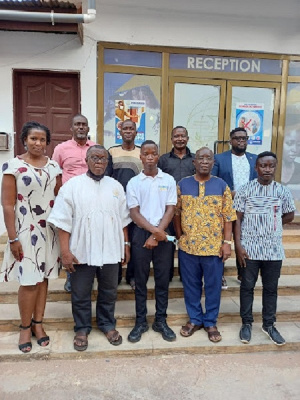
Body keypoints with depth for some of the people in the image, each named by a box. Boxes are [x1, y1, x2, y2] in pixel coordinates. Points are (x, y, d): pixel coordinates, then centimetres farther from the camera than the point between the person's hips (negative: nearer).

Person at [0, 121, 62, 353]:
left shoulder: (53, 166, 5)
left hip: (49, 230, 4)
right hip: (25, 230, -4)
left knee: (43, 277, 11)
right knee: (29, 281, 0)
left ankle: (38, 323, 26)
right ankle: (25, 327, 21)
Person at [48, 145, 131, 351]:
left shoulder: (116, 186, 6)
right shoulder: (72, 185, -5)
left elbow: (123, 219, 10)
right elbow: (63, 221, -7)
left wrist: (126, 244, 7)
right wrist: (65, 251, -11)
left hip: (110, 251, 3)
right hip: (81, 251, -2)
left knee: (109, 291, 16)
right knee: (81, 293, 12)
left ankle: (107, 324, 36)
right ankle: (82, 328, 32)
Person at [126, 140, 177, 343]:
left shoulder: (168, 180, 3)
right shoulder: (134, 182, 1)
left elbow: (170, 210, -2)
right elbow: (134, 213, -3)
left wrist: (157, 234, -10)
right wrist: (154, 230, -14)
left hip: (164, 234, 1)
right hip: (141, 234, 0)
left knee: (163, 279, 8)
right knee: (141, 279, 8)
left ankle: (161, 321, 22)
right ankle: (141, 321, 21)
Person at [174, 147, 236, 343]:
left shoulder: (222, 186, 1)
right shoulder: (182, 184, 2)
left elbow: (228, 217, 0)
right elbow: (176, 212, 5)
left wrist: (227, 242, -5)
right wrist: (180, 236, 0)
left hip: (214, 246, 0)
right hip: (188, 245, 1)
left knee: (213, 286, 11)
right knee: (191, 286, 13)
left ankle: (211, 322, 29)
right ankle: (194, 319, 32)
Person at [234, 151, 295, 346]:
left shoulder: (283, 191, 1)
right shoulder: (245, 190, -4)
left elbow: (290, 216, 13)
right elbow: (238, 219, -4)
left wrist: (271, 225, 2)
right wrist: (238, 245, -10)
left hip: (274, 249, 2)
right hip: (249, 248, -2)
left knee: (271, 288, 13)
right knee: (247, 286, 9)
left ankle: (269, 324, 30)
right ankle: (247, 323, 26)